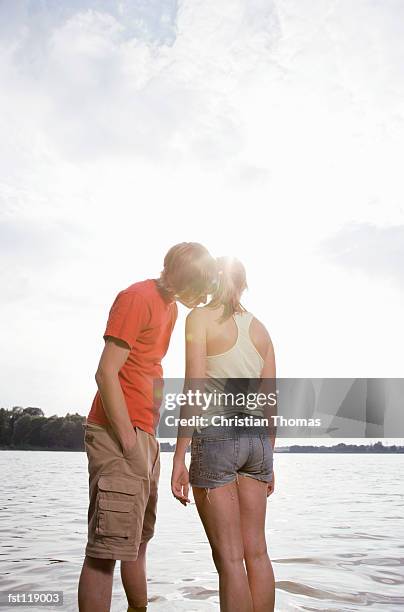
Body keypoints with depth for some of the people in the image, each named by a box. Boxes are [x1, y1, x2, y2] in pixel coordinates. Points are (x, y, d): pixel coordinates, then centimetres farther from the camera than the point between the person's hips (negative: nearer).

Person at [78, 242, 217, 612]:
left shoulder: (171, 306, 15)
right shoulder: (137, 298, -12)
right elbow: (106, 372, -17)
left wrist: (150, 437, 14)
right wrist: (130, 441, -18)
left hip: (145, 435, 9)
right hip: (118, 434, -9)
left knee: (139, 539, 17)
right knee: (108, 547, -7)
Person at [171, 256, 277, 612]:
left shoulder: (201, 318, -3)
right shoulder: (260, 328, 13)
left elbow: (194, 389, -12)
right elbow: (271, 400, 12)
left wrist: (179, 458, -11)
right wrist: (268, 459, 20)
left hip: (215, 436, -6)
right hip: (256, 438, 6)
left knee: (229, 557, 0)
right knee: (256, 552, 12)